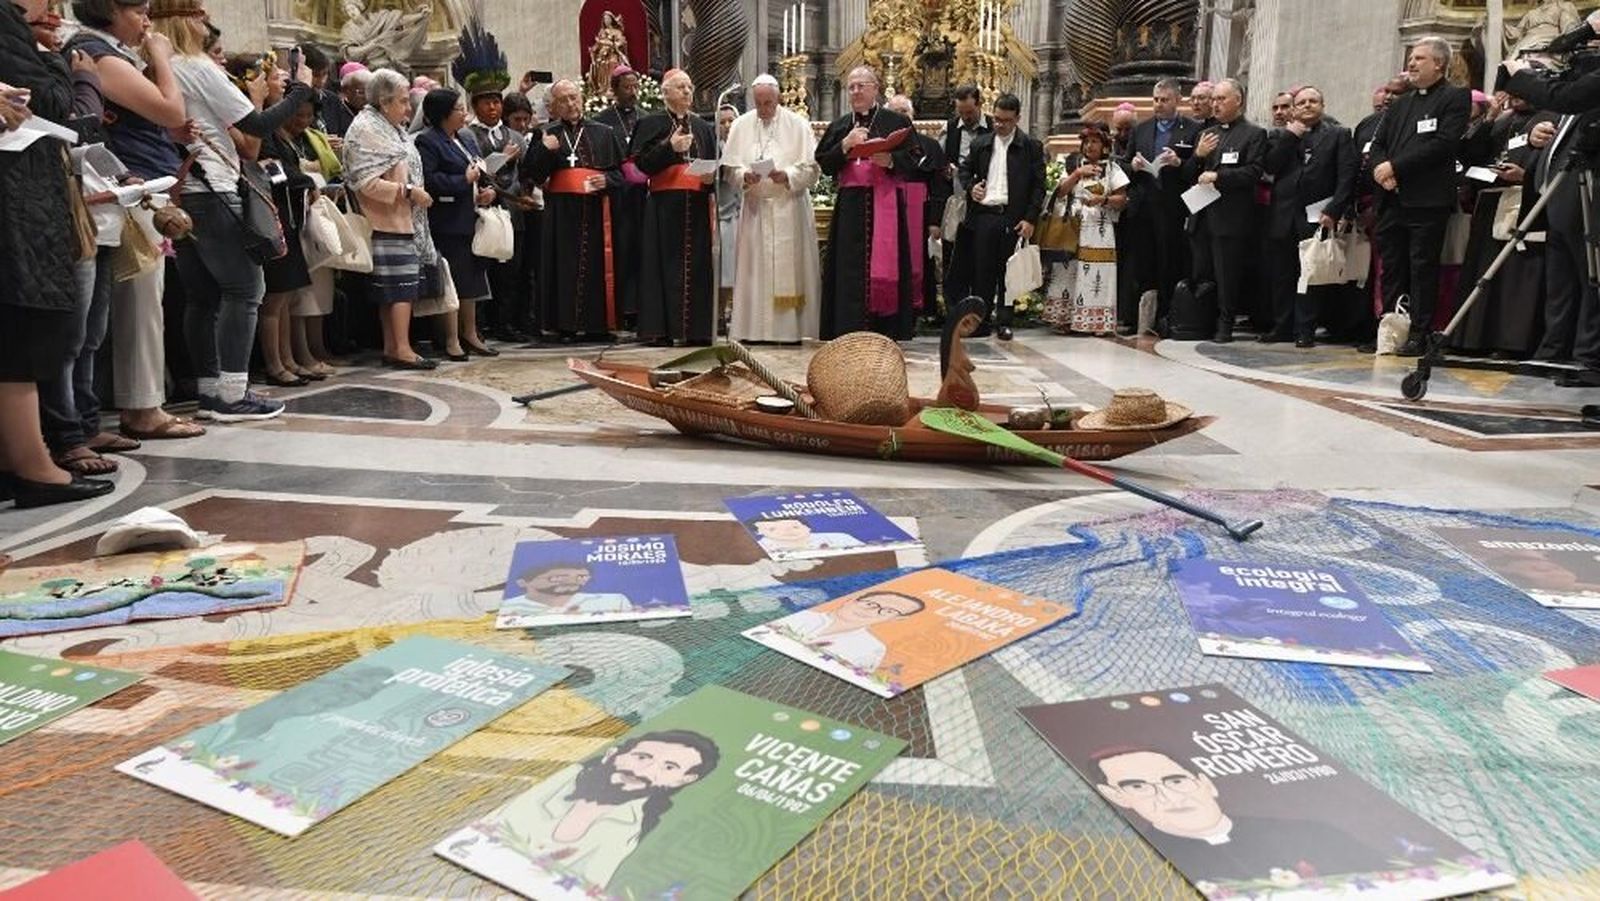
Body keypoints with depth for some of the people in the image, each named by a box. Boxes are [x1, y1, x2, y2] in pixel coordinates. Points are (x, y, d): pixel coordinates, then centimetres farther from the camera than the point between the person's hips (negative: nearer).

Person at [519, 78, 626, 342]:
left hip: (596, 209, 1)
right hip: (561, 210, -1)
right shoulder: (546, 135, 10)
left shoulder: (603, 133, 13)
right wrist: (545, 151, -12)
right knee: (565, 268, -4)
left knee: (597, 266, -1)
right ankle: (566, 325, 1)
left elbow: (620, 172, 12)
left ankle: (596, 324, 6)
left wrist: (606, 180, -8)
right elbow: (531, 176, 3)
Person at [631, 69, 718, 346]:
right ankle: (662, 329, -3)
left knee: (697, 265, 1)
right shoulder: (651, 124, 6)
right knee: (666, 264, -6)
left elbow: (715, 165, 18)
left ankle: (695, 328, 5)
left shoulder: (703, 127, 18)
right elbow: (641, 162, -5)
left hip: (697, 205, 4)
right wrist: (669, 148, -17)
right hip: (665, 205, -4)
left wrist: (711, 177, -4)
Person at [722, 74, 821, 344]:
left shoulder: (798, 124, 2)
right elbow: (729, 169, 6)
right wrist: (745, 177, -14)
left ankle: (791, 327, 3)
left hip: (790, 206, -2)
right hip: (754, 206, 2)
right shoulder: (741, 125, 8)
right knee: (754, 267, 0)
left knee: (790, 265, -2)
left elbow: (811, 168, -2)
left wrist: (787, 176, -18)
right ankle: (753, 328, 4)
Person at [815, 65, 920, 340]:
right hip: (849, 206, 2)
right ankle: (850, 335, 0)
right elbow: (824, 165, 7)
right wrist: (845, 145, -7)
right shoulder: (839, 126, 15)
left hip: (885, 204, -2)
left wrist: (889, 160, -20)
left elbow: (911, 161, -2)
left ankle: (883, 334, 2)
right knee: (850, 270, -2)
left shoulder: (895, 122, 5)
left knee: (883, 269, -3)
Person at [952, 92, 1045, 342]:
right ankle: (980, 319, 8)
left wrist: (1030, 219, -8)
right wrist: (971, 187, 2)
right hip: (983, 215, 2)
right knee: (981, 270, 2)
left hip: (1013, 217, -2)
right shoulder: (980, 143, 12)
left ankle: (1004, 322, 10)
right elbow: (965, 170, 24)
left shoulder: (1032, 146, 3)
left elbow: (1039, 185, 1)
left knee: (1008, 271, 2)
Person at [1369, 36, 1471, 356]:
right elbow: (1377, 144, 15)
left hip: (1427, 200, -6)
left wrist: (1395, 166, -15)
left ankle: (1419, 335, -1)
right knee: (1391, 269, 7)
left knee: (1422, 268, -4)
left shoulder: (1455, 98, 1)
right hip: (1392, 199, 6)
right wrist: (1380, 167, -7)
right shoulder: (1400, 104, 22)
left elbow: (1443, 143, -12)